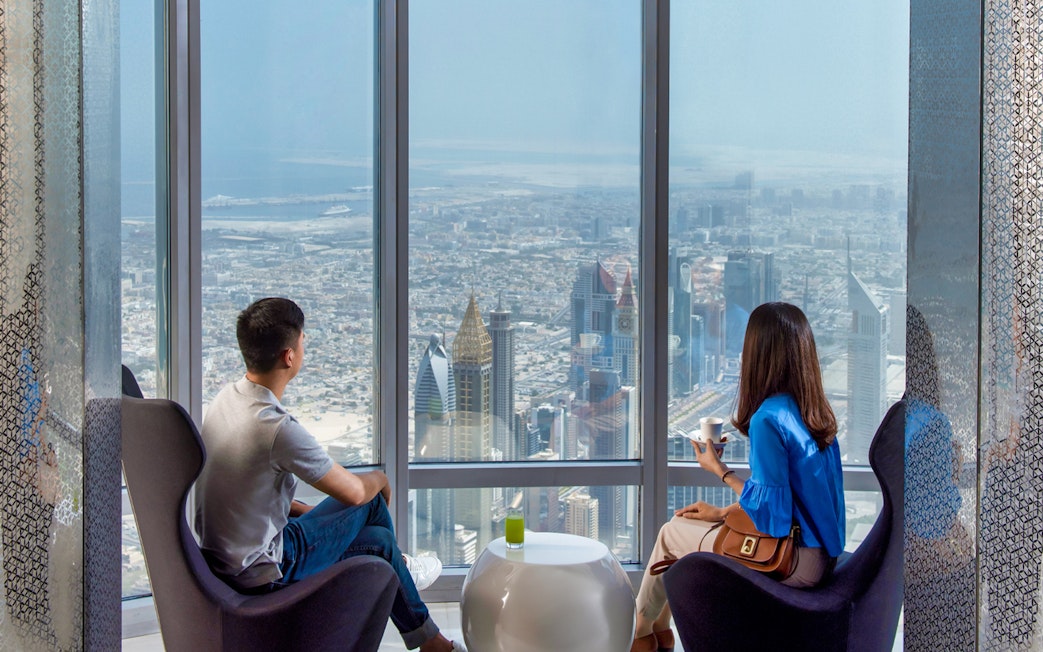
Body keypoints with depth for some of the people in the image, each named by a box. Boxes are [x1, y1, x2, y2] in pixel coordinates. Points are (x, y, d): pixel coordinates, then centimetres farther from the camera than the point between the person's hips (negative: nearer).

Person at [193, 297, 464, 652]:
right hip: (260, 575, -8)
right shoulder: (278, 428, -28)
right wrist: (380, 479, 6)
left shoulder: (227, 398, -2)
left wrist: (305, 511, 13)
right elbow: (354, 492, -16)